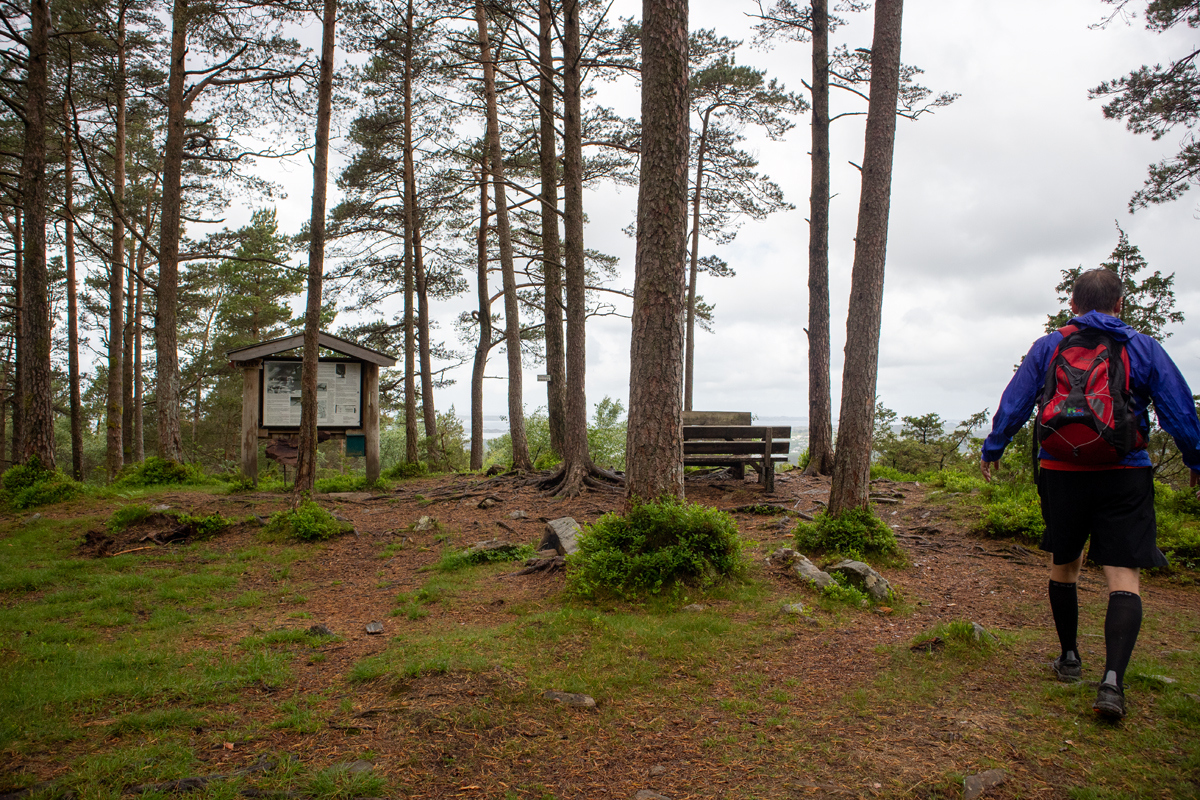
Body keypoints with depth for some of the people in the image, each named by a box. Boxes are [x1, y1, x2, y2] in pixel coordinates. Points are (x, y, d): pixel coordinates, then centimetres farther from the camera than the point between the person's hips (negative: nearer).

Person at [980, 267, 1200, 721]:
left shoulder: (1048, 347, 5)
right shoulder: (1144, 349, 3)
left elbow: (1013, 404, 5)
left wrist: (992, 450, 17)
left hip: (1061, 473, 2)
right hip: (1124, 475, -1)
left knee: (1064, 565, 18)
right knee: (1123, 578, -4)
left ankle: (1069, 658, 30)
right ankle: (1113, 679, -18)